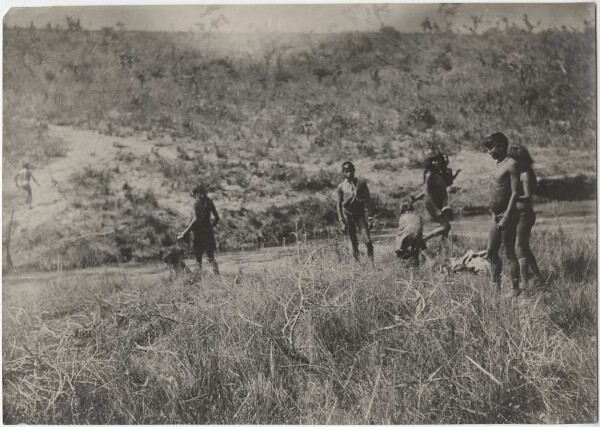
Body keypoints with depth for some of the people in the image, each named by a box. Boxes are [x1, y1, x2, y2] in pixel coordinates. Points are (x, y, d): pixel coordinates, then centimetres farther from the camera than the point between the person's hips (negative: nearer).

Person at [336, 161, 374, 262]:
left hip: (360, 214, 0)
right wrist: (341, 221, -2)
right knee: (354, 242, 4)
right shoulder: (341, 187, 0)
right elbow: (339, 205, 5)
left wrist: (369, 217, -5)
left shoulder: (361, 183, 0)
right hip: (348, 215, 0)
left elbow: (367, 200, 2)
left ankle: (372, 261, -1)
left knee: (367, 241, -12)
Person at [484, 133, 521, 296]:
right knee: (491, 252, 11)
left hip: (507, 216, -9)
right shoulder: (499, 164, 15)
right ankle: (497, 287, 19)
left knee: (510, 254, -4)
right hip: (497, 217, 9)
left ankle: (516, 290, 2)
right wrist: (497, 215, 19)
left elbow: (515, 193, -17)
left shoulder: (511, 165, -12)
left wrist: (506, 217, -22)